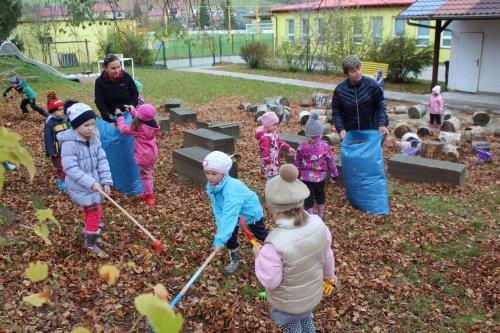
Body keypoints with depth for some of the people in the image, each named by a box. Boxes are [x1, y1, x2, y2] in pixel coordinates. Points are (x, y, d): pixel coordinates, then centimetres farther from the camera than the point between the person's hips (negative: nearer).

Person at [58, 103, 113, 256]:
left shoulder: (94, 139, -1)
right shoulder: (69, 144, -23)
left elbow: (102, 161, 1)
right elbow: (70, 168, -26)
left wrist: (106, 181, -9)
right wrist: (90, 182, -30)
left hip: (94, 184, 7)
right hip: (80, 187, -7)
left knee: (91, 211, 21)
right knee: (95, 211, -5)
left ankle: (94, 235, 40)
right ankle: (90, 243, 13)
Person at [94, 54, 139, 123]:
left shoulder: (127, 77, -7)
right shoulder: (100, 81, -8)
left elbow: (135, 93, 3)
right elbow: (99, 102, -7)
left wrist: (131, 106, -15)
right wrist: (108, 115, -22)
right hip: (111, 116, -1)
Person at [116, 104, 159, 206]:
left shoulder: (138, 128, -24)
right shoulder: (153, 125, -5)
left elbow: (123, 128, -13)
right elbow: (141, 120, 15)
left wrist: (120, 116, 0)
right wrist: (133, 110, 23)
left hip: (143, 156, -7)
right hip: (152, 154, 7)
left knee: (145, 175, 7)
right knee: (149, 173, 21)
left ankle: (149, 197, 17)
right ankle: (148, 193, 35)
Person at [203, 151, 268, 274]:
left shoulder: (232, 189, -46)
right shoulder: (211, 187, -22)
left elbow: (229, 215, -50)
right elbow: (218, 210, -19)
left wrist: (220, 240, -54)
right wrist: (220, 229, -31)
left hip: (251, 212, -5)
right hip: (235, 214, 5)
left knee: (261, 234, 18)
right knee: (229, 236, 3)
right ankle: (234, 260, 30)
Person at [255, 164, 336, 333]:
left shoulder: (275, 245, -40)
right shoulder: (318, 223, -23)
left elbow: (270, 282, -27)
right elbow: (327, 256, -5)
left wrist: (259, 257, -10)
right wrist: (329, 274, 15)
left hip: (288, 304, -4)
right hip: (313, 294, 4)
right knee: (306, 319, 35)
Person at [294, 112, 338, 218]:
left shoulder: (302, 146, -12)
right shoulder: (325, 146, -14)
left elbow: (297, 162, -1)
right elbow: (331, 161, -5)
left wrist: (296, 173, 14)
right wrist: (334, 173, 9)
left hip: (306, 177, -1)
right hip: (321, 177, 1)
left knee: (308, 197, 7)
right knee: (320, 195, 21)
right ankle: (320, 216, 36)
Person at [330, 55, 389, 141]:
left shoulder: (371, 84, -9)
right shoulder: (339, 90, -7)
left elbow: (380, 105, -2)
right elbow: (336, 112, -1)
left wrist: (382, 124, -12)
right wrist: (341, 129, -15)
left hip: (371, 131, 0)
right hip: (350, 133, 1)